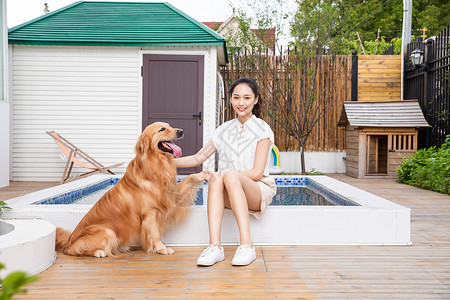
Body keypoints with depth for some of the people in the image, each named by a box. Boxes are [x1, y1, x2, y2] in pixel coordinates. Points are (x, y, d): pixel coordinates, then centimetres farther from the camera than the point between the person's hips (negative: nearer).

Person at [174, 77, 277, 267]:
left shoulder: (262, 130, -1)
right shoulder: (224, 130, 13)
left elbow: (257, 172, -9)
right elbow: (198, 158, 13)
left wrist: (227, 175, -19)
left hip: (258, 190, -3)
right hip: (228, 195, 3)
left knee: (230, 175, -35)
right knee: (216, 177, -31)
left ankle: (246, 245, -40)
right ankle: (215, 246, -41)